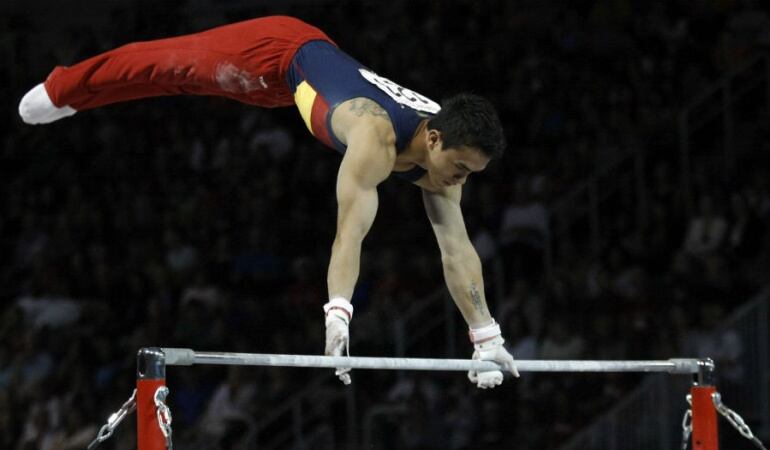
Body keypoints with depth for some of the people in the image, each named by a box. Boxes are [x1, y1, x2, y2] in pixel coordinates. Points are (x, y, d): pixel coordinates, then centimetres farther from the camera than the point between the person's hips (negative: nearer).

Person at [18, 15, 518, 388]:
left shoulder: (444, 152, -21)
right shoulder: (378, 135, -44)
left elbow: (458, 249, -17)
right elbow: (351, 230, -52)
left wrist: (486, 336, -21)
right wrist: (338, 316, -62)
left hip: (313, 59, 5)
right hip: (281, 50, -5)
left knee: (186, 75, 27)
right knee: (173, 68, 18)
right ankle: (62, 90, 41)